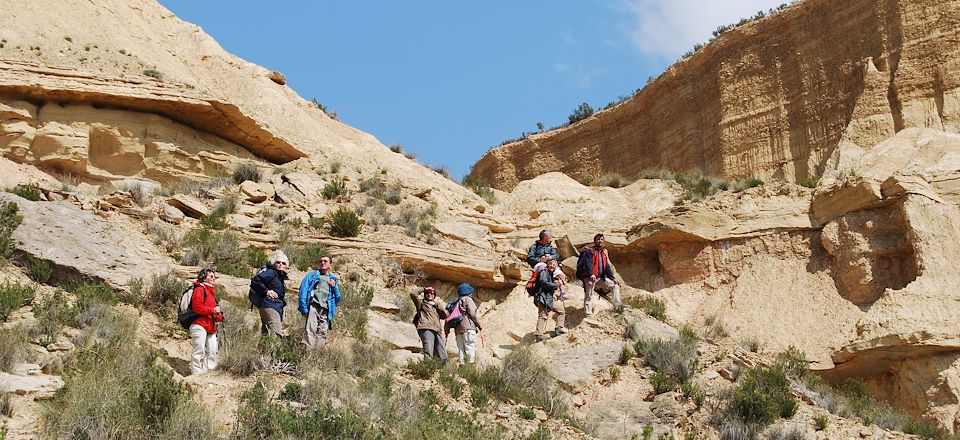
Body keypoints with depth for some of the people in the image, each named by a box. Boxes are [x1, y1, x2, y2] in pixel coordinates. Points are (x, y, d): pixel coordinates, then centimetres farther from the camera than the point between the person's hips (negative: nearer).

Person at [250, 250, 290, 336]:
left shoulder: (280, 276, 20)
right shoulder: (270, 273, -9)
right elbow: (255, 280, -22)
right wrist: (266, 291, -18)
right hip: (269, 306, -10)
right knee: (277, 334, -21)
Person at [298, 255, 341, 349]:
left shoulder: (334, 279, 25)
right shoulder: (312, 275, 15)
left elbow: (338, 299, 22)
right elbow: (303, 291, 4)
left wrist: (334, 287, 4)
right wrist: (304, 308, -9)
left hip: (325, 309, 3)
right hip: (313, 306, -3)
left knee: (322, 334, -2)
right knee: (310, 330, -18)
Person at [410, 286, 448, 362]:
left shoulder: (437, 306, 29)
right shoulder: (421, 302, 15)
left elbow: (445, 314, 14)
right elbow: (412, 294, 0)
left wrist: (435, 304, 9)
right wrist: (423, 289, 13)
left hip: (436, 331, 6)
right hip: (426, 329, -6)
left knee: (443, 357, 1)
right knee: (428, 353, -20)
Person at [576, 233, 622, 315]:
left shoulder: (604, 252, 18)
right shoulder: (589, 250, -3)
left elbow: (607, 266, 17)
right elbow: (588, 263, -17)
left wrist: (612, 278, 7)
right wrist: (591, 274, -31)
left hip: (601, 277, 7)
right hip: (590, 278, -7)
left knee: (615, 285, 3)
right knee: (589, 296, -8)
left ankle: (617, 306, -2)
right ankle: (588, 315, -9)